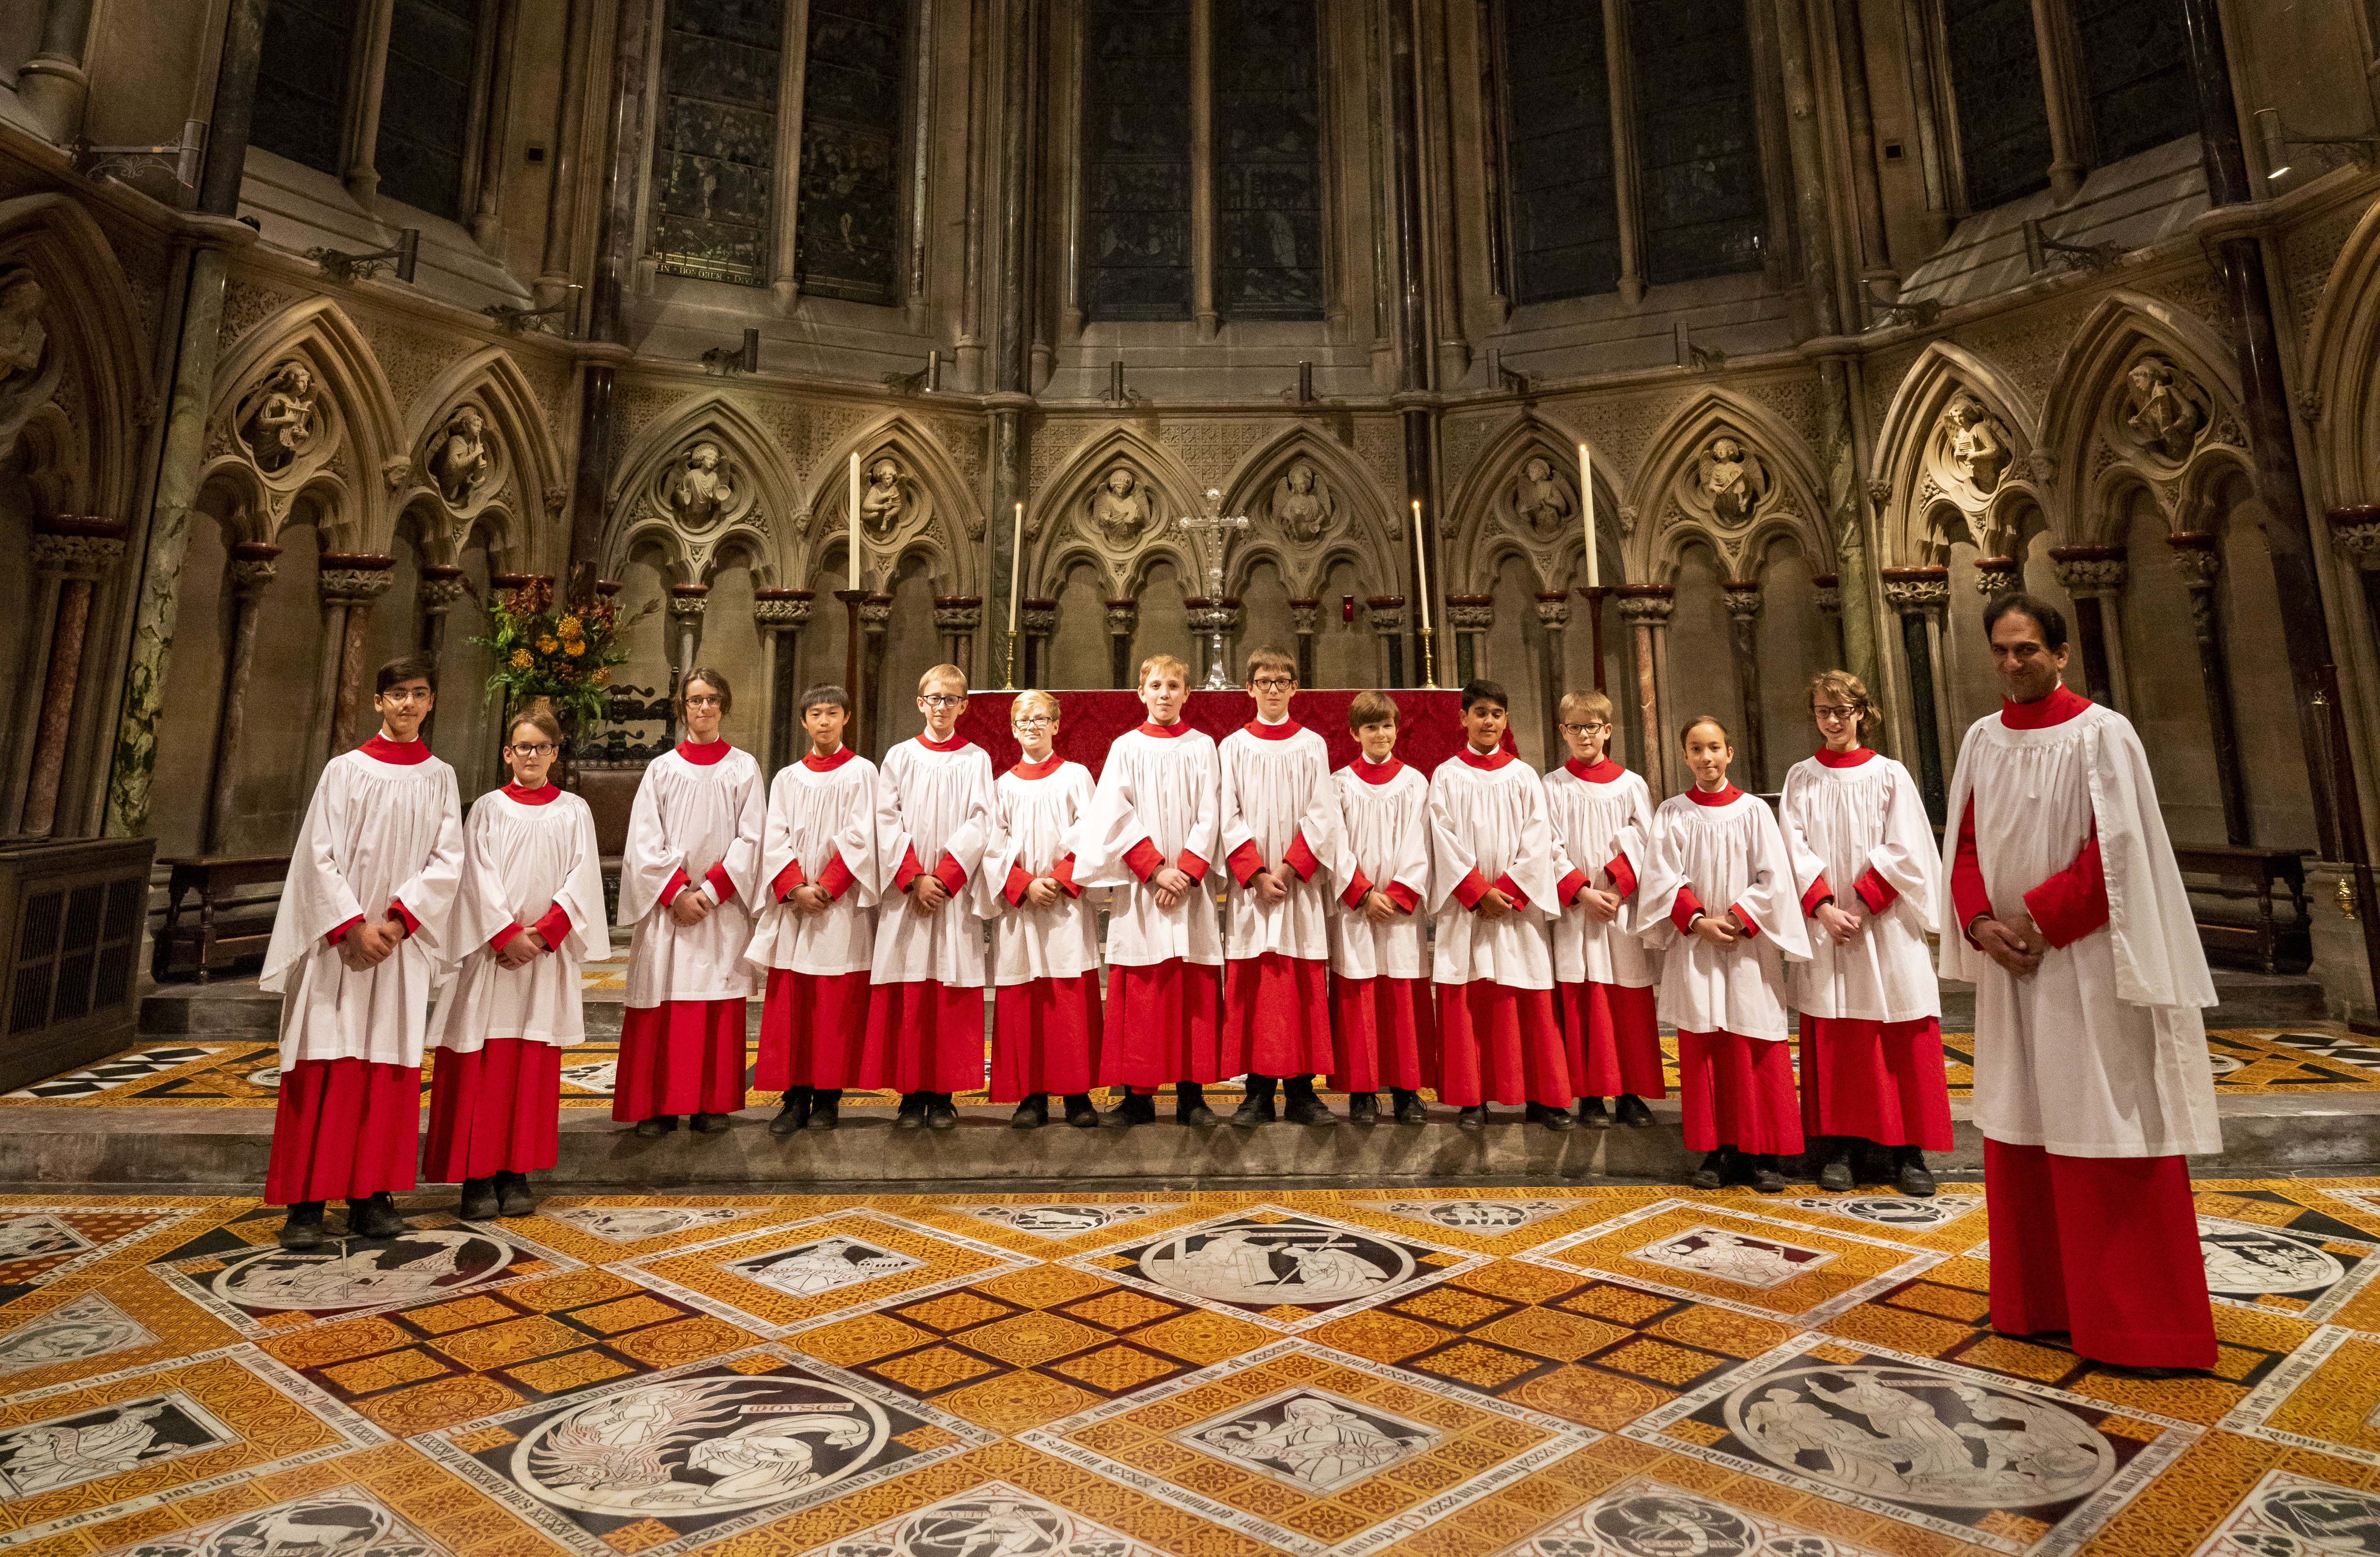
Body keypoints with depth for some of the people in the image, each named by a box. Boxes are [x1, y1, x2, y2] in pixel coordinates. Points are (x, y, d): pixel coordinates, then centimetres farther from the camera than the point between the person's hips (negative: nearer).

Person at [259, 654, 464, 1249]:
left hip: (402, 942, 2)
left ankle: (371, 1196, 10)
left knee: (390, 1068, 3)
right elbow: (319, 856, -3)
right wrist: (354, 926, -12)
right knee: (326, 1067, -1)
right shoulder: (346, 770, 2)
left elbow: (447, 861, 0)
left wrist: (399, 921, -12)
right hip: (338, 940, -2)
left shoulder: (439, 778, 7)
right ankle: (306, 1202, 5)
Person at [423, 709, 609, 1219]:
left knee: (533, 1065, 4)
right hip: (491, 952, -1)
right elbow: (479, 878, -2)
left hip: (547, 954, 1)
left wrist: (542, 932, -12)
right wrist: (508, 934, -13)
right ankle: (477, 1176, 6)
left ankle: (515, 1173, 11)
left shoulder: (574, 812, 8)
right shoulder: (488, 809, 6)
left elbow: (581, 879, -1)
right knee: (482, 1065, -1)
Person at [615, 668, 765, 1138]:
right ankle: (658, 1104, 8)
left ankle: (713, 1103, 8)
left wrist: (710, 890, -11)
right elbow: (644, 841, 2)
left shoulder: (744, 769, 7)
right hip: (666, 905, 1)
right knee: (663, 1004, 0)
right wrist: (677, 893, -10)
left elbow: (750, 839, 0)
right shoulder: (662, 768, 9)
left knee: (718, 1007, 0)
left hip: (723, 906, -1)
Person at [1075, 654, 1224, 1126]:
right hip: (1139, 890, 0)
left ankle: (1191, 1095, 8)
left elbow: (1208, 817, 2)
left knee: (1194, 992, 0)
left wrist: (1185, 872, -11)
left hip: (1190, 887, 1)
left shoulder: (1202, 747, 10)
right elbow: (1117, 816, -2)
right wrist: (1156, 870, -12)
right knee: (1139, 994, 0)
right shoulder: (1126, 747, 8)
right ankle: (1138, 1096, 8)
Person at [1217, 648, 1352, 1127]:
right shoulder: (1233, 747, 8)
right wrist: (1256, 872, -11)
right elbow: (1228, 817, 1)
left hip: (1301, 883, 0)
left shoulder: (1312, 746, 9)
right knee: (1252, 986, -1)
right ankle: (1259, 1091, 6)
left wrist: (1290, 867, -11)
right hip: (1249, 885, 0)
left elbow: (1323, 815, 1)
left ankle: (1301, 1091, 7)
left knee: (1304, 988, 0)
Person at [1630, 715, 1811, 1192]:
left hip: (1749, 947, -1)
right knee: (1701, 1048, 3)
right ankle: (1718, 1149, 12)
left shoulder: (1753, 810, 3)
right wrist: (1698, 921, -13)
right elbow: (1662, 878, -1)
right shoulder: (1671, 814, 5)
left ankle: (1764, 1153, 10)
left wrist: (1737, 919, -12)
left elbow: (1774, 879, -1)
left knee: (1757, 1051, 0)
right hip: (1693, 948, 1)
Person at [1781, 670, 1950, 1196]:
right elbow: (1795, 850, 0)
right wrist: (1824, 908, -13)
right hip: (1825, 927, 1)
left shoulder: (1891, 776, 4)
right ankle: (1837, 1147, 11)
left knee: (1902, 1042, 3)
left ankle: (1908, 1151, 12)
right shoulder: (1801, 779, 7)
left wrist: (1860, 903, -13)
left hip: (1885, 926, -1)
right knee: (1832, 1043, 4)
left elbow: (1904, 852, -4)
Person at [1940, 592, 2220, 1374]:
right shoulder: (1982, 740, 8)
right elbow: (1965, 844, 8)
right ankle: (2040, 1301, 23)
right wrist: (1980, 924, -7)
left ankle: (2137, 1322, 13)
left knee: (2106, 1137, 0)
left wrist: (2037, 921, -15)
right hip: (2009, 961, 5)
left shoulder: (2101, 735, -6)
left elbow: (2116, 851, -12)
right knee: (2019, 1132, 10)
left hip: (2088, 964, -5)